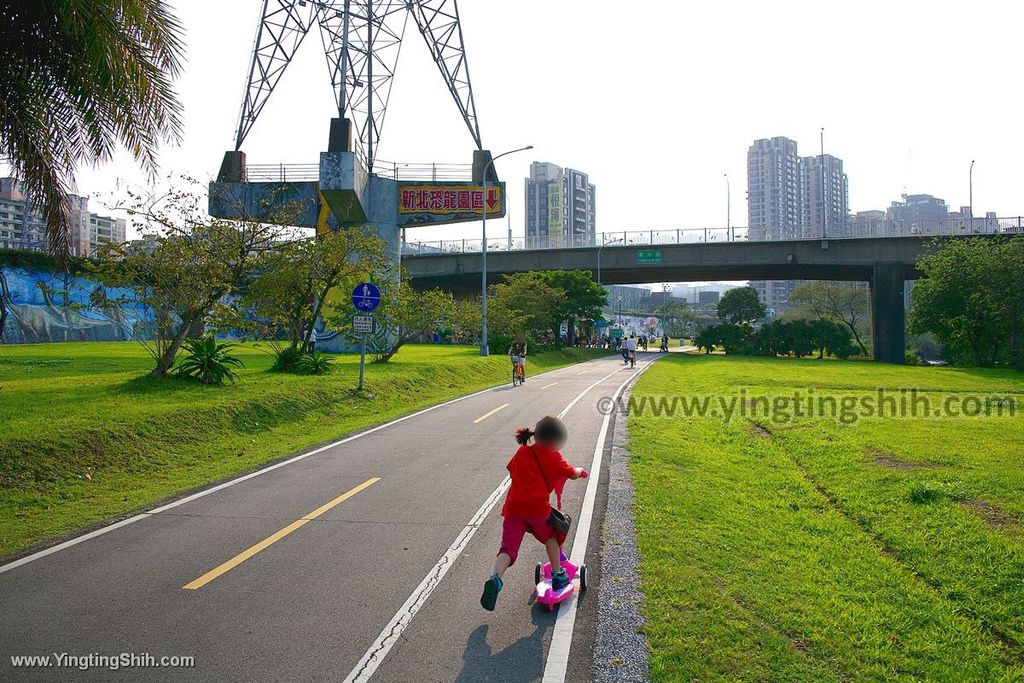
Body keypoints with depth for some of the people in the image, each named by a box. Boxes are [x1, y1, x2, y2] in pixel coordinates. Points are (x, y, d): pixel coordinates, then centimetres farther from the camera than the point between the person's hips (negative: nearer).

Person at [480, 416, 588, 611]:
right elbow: (572, 474, 15)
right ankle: (557, 575, 32)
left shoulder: (522, 452, 19)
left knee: (508, 547, 0)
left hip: (513, 507, 3)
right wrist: (580, 471, 38)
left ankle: (495, 579, -23)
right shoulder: (552, 456, 6)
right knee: (550, 537, 24)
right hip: (537, 506, -3)